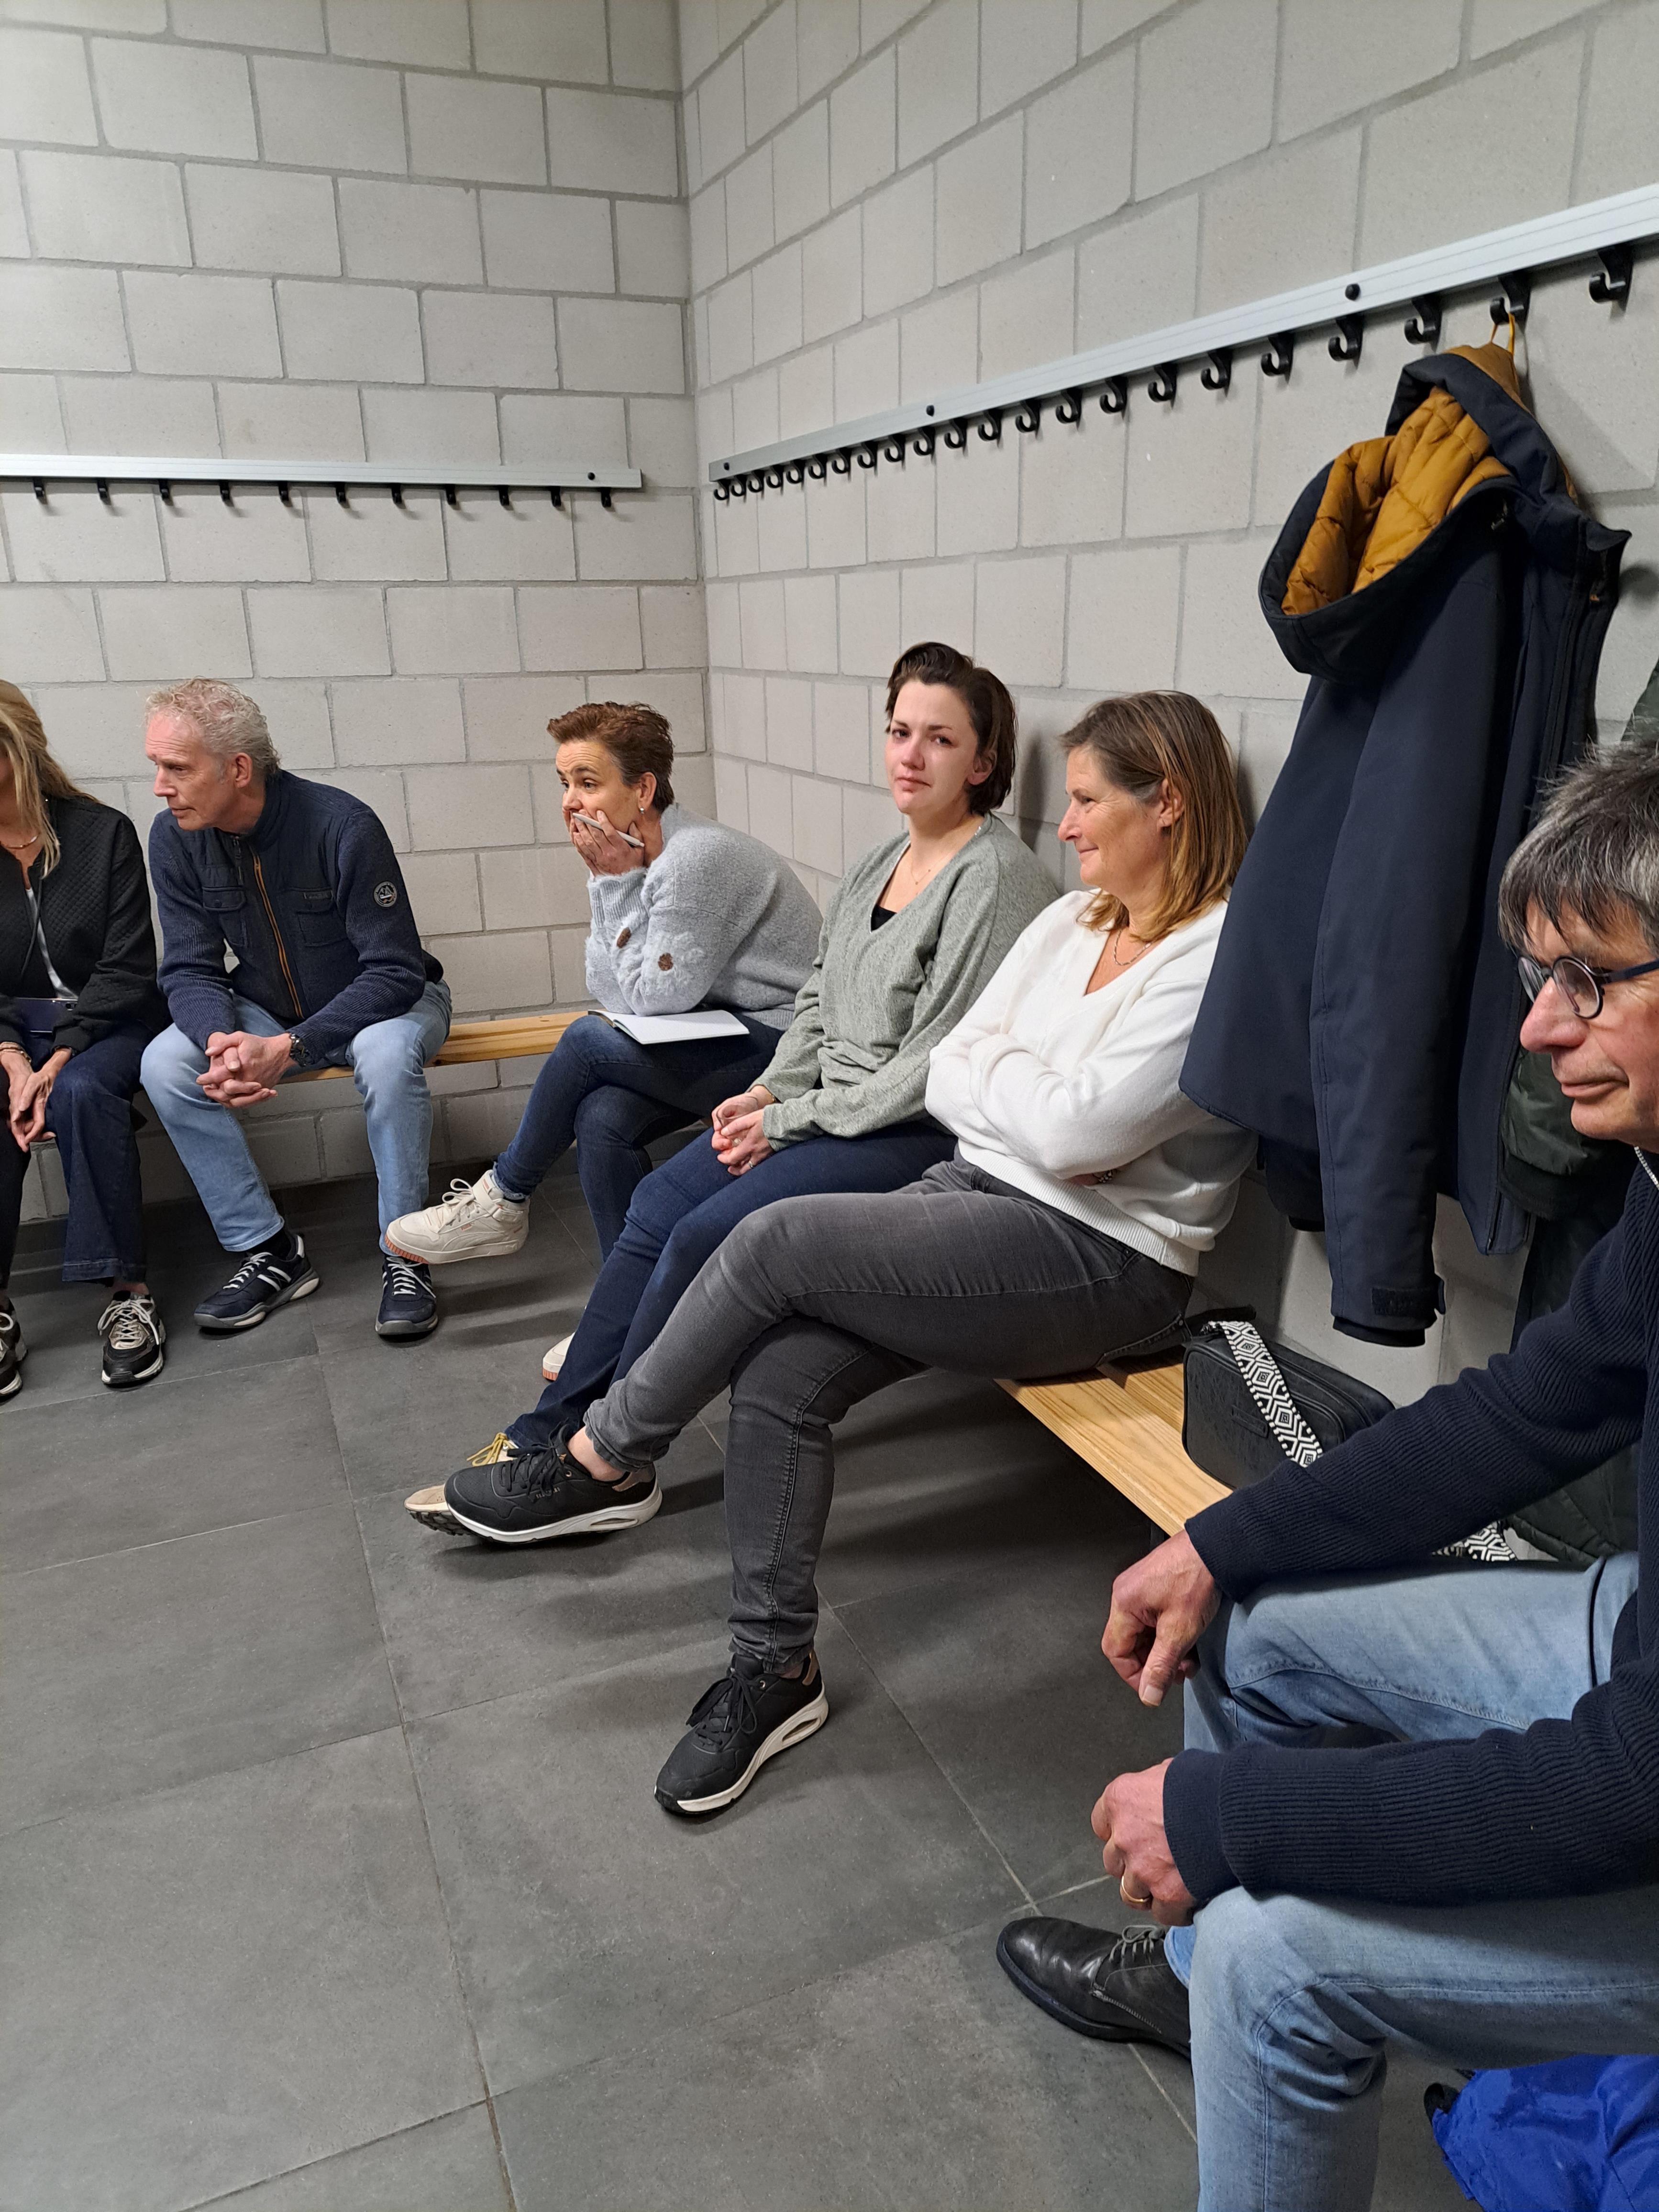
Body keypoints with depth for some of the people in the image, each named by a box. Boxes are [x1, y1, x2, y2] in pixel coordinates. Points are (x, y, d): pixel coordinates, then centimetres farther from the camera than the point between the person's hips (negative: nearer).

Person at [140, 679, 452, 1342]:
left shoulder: (342, 827, -26)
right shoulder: (175, 838, -10)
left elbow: (395, 972, -26)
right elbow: (189, 970, -7)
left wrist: (290, 1048, -35)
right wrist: (222, 1038, -31)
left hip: (382, 1001, -5)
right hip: (269, 1010, 5)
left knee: (387, 1053, -38)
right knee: (165, 1065, -20)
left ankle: (404, 1255, -21)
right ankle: (267, 1250, -8)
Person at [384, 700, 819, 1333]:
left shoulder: (694, 859, -21)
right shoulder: (635, 855, 9)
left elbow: (653, 997, -17)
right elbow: (611, 994, 8)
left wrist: (618, 880, -15)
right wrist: (611, 880, -4)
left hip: (781, 1042, -9)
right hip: (728, 1034, 9)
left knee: (587, 1042, -18)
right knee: (602, 1118, -14)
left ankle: (502, 1201, 5)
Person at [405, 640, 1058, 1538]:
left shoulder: (995, 877, -14)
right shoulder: (882, 862, 13)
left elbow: (939, 1065, -19)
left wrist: (790, 1121, -14)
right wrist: (769, 1092, 1)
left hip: (922, 1133, -8)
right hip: (827, 1112, 9)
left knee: (705, 1236, -19)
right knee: (656, 1204, -3)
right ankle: (546, 1437, 4)